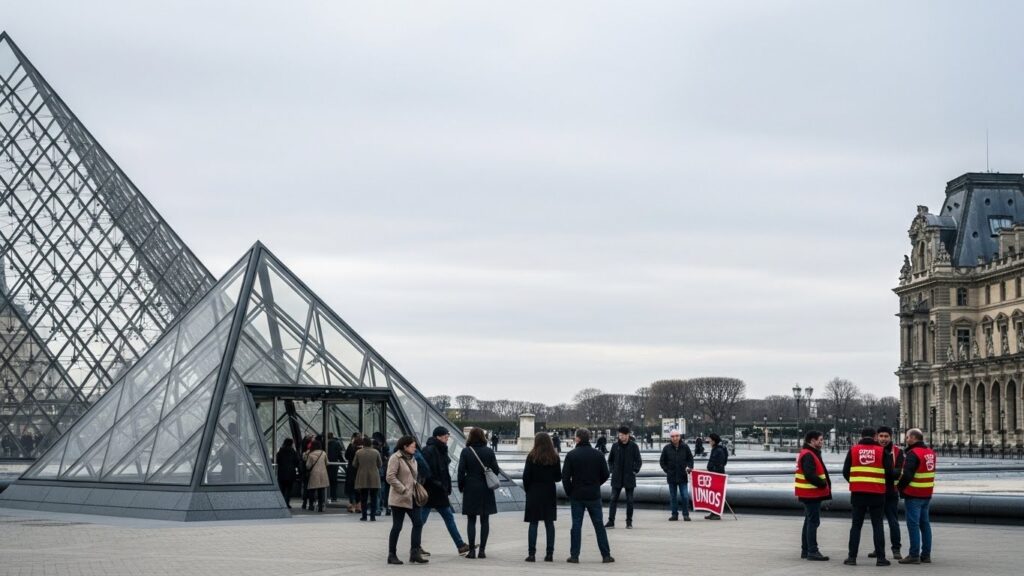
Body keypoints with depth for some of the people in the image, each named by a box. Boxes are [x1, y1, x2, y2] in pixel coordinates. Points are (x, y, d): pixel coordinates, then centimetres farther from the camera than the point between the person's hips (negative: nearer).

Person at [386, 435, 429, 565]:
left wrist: (416, 489, 10)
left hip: (412, 498, 8)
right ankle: (392, 555, 8)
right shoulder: (395, 458, -11)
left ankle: (415, 553, 2)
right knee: (397, 527, -1)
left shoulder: (412, 459, 15)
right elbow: (390, 477, -19)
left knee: (418, 523, -1)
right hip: (399, 499, -8)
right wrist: (403, 489, -19)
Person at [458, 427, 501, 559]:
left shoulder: (465, 452, -6)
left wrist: (461, 487, 5)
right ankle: (482, 550, 5)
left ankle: (472, 550, -1)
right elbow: (496, 470, 1)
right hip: (486, 490, 1)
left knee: (471, 521, 4)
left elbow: (461, 471, -6)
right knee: (485, 521, 7)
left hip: (470, 489, -1)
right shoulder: (489, 452, -1)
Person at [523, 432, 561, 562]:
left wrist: (527, 490, 6)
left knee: (533, 523, 2)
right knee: (549, 523, 8)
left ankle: (531, 554, -1)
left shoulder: (532, 457, -9)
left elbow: (526, 476, -8)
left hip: (534, 493, -2)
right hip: (550, 493, 2)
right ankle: (549, 554, 8)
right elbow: (558, 477, 2)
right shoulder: (555, 458, -1)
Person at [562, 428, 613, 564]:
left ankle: (574, 555, 2)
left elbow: (565, 476, -9)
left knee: (576, 525, 4)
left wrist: (569, 492, 3)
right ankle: (606, 555, 7)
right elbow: (605, 474, 2)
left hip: (576, 496, -1)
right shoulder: (598, 454, -1)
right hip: (594, 496, 1)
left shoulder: (571, 455, -6)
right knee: (599, 525, 6)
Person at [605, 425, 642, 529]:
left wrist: (634, 471, -8)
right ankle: (611, 521, -1)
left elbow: (639, 461, 1)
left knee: (629, 500, 5)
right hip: (617, 478, 2)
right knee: (613, 499, -2)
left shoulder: (633, 446, -3)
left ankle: (629, 521, 14)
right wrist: (612, 470, 3)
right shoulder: (615, 446, 3)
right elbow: (610, 460, 14)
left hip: (629, 478, -2)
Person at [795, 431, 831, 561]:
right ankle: (812, 551, -9)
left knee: (810, 521, 15)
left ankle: (805, 550, 22)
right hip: (811, 493, -11)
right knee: (813, 521, -9)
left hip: (811, 494, 11)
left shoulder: (811, 454, 17)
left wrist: (825, 484, 7)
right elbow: (810, 475, -27)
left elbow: (820, 471, 21)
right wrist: (823, 483, -16)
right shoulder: (808, 455, -17)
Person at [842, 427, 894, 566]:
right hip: (877, 493, -1)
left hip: (858, 492, 1)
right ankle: (880, 557, 4)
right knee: (877, 525, 6)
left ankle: (852, 557, 6)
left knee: (856, 525, 8)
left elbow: (845, 471, 3)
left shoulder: (853, 450, 2)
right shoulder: (881, 451, -1)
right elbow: (889, 472, -1)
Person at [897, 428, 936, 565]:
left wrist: (900, 487, -6)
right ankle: (926, 555, 17)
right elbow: (928, 472, 13)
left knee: (913, 524, -4)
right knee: (925, 523, 13)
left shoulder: (913, 454, -17)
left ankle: (914, 555, -4)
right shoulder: (930, 452, 10)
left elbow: (907, 475, -22)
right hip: (927, 494, 8)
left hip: (913, 495, -8)